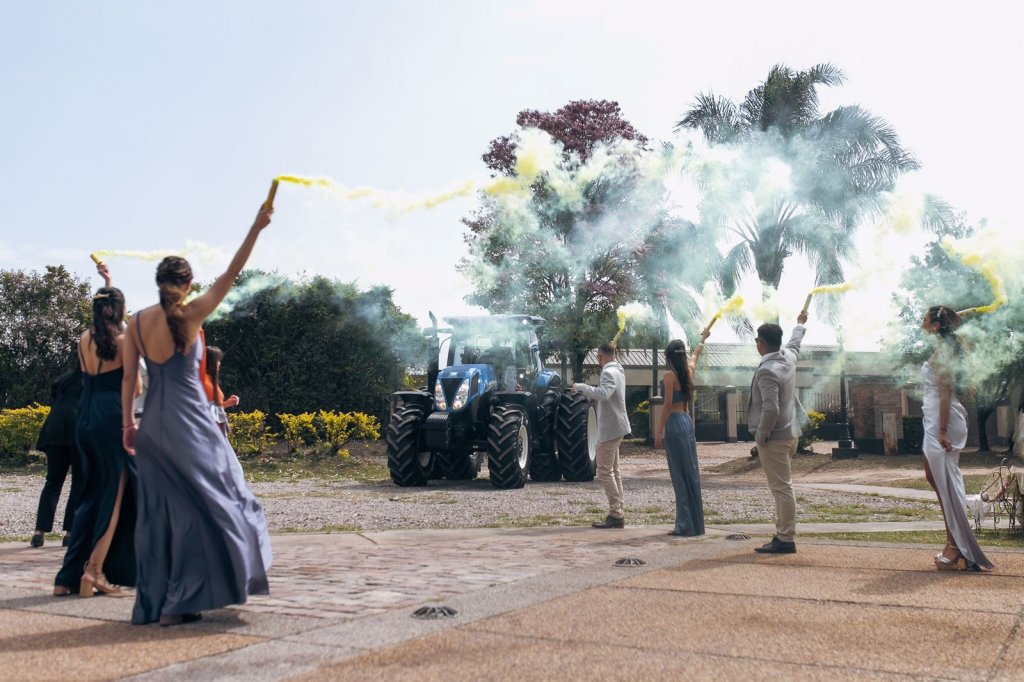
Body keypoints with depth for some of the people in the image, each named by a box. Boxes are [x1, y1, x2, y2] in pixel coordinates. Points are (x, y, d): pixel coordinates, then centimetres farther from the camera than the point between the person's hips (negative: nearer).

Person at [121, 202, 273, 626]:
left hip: (153, 425, 5)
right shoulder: (190, 315, -7)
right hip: (191, 423, -5)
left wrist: (128, 424, 14)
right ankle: (179, 603, -1)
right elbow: (230, 275, -6)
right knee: (203, 503, 2)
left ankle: (153, 602, 15)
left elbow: (128, 377, 6)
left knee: (160, 511, 11)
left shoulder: (137, 323, 4)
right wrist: (257, 228, -3)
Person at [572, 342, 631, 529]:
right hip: (615, 427, 10)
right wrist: (586, 391, 22)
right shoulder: (618, 370, 14)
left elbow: (603, 394, -35)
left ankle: (615, 515, -8)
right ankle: (617, 514, 17)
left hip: (610, 428, -10)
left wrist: (581, 387, -26)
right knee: (613, 471, 14)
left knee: (605, 471, -8)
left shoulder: (609, 372, -18)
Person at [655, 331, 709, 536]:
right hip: (688, 421, 7)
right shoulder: (688, 370, 10)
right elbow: (695, 355, 32)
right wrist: (703, 338, 51)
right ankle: (694, 523, 16)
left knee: (680, 474, -6)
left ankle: (686, 525, -5)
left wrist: (659, 432, -13)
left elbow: (668, 404, -15)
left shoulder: (670, 375, -10)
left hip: (674, 423, -7)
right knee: (690, 472, 10)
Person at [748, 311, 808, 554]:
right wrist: (800, 324, 51)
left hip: (774, 437, -10)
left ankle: (786, 540, -3)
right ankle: (782, 535, 21)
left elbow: (771, 409, -27)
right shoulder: (789, 357, 6)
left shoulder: (767, 370, -22)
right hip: (789, 433, 10)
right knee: (782, 487, 15)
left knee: (781, 488, -6)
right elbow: (795, 343, 31)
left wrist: (760, 436, -15)